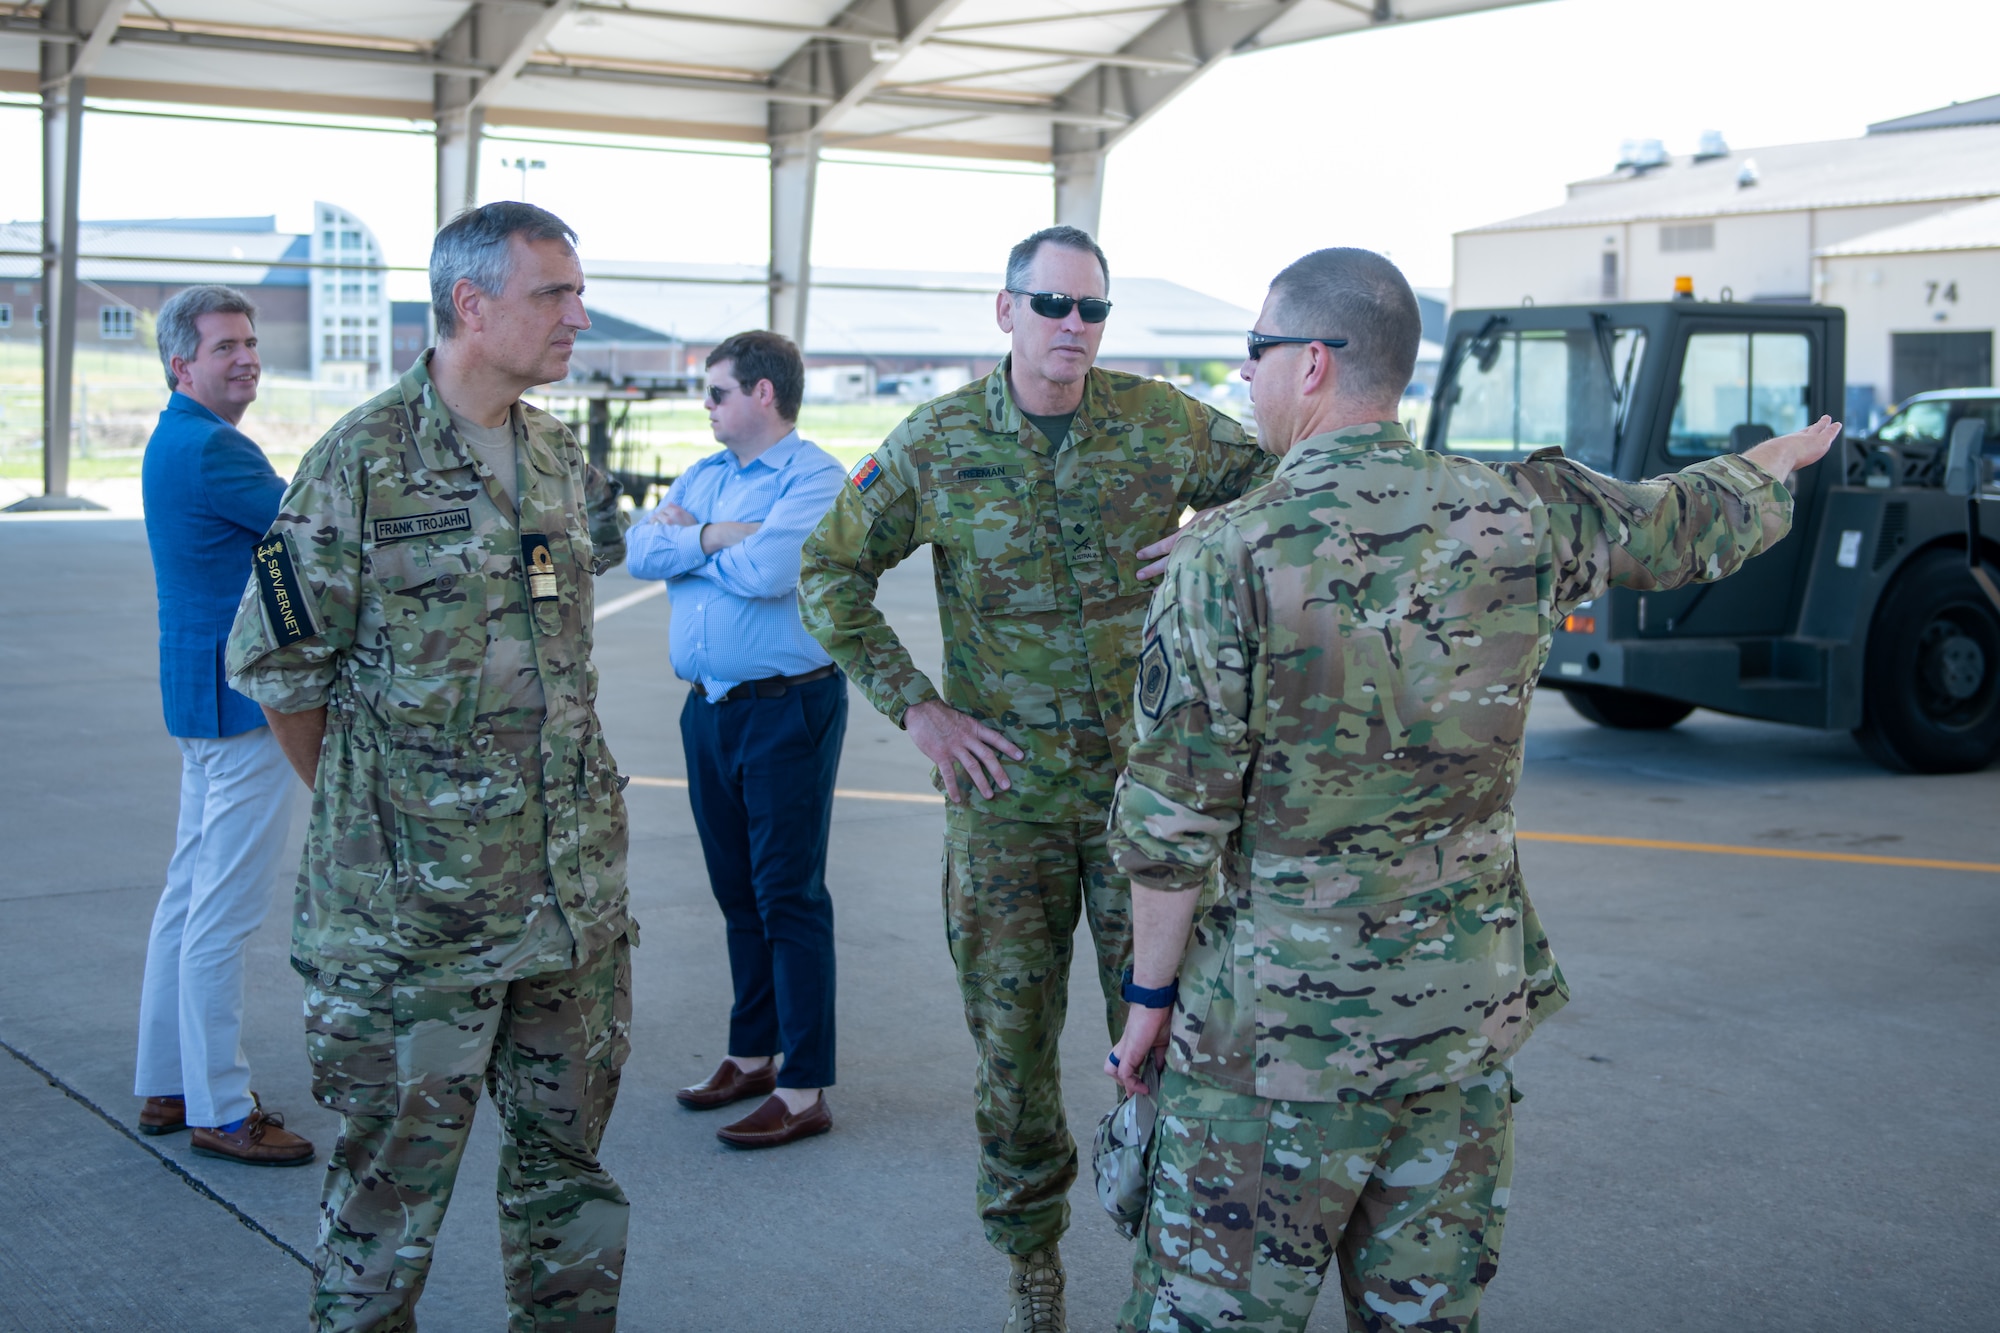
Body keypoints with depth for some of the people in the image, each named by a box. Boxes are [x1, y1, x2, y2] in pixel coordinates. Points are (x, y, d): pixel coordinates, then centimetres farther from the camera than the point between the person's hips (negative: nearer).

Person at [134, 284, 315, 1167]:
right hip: (240, 699, -11)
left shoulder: (177, 441, 16)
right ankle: (219, 1111, 1)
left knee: (190, 894, 15)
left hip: (206, 694, 11)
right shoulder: (207, 448, -18)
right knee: (225, 912, -6)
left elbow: (278, 538, 18)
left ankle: (164, 1086, 24)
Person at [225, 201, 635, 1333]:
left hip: (577, 885, 6)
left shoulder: (560, 456, 8)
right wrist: (358, 807, 4)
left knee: (569, 1152, 16)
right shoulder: (362, 461, -11)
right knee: (397, 1164, 6)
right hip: (415, 896, -6)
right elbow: (281, 664, -6)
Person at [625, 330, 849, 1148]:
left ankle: (804, 1089, 0)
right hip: (709, 708, 8)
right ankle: (755, 1054, 29)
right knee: (737, 892, 15)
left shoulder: (817, 478, -10)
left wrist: (690, 535, -7)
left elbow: (766, 569, -24)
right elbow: (641, 551, 2)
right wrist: (717, 536, -12)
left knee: (789, 896, -5)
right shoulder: (703, 475, 14)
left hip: (787, 711, -8)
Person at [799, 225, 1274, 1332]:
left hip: (1145, 780, 0)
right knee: (1012, 1034, 10)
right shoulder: (939, 444, -2)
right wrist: (913, 705, -2)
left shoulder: (1163, 425, -2)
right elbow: (831, 570, 6)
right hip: (1003, 789, 0)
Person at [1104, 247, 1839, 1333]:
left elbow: (1173, 822, -12)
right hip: (1466, 1011, 5)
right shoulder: (1516, 517, -2)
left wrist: (1151, 992, 3)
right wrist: (1790, 454, 40)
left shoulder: (1228, 560, -15)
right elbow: (1695, 524, 18)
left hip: (1279, 1021, -4)